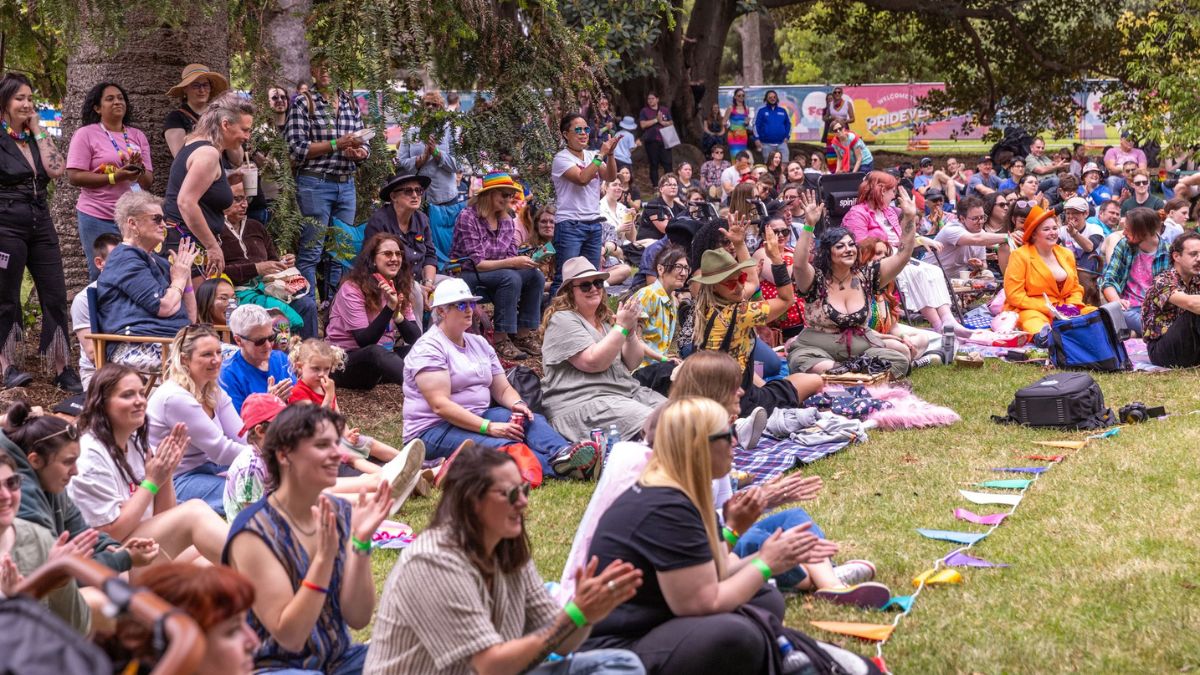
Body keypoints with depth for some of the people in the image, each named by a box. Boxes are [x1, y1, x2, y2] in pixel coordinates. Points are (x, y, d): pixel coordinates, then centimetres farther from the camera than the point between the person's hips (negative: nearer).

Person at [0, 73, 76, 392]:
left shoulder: (35, 137, 13)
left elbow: (56, 169, -2)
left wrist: (38, 131, 1)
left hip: (41, 224, 6)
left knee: (56, 297, 2)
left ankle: (62, 368, 5)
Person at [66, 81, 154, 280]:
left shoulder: (138, 136, 13)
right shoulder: (86, 134, -1)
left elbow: (149, 181, 12)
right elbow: (74, 177, -10)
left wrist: (139, 170, -11)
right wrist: (115, 177, -17)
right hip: (98, 218, -4)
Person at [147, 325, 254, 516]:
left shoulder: (215, 392, 9)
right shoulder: (175, 397, -19)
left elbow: (244, 436, -2)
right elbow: (221, 451, -19)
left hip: (207, 467, 9)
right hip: (177, 483, -9)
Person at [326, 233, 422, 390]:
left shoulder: (400, 288, 6)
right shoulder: (352, 288, -12)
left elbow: (415, 338, -4)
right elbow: (364, 341, -21)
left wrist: (397, 314, -23)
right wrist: (390, 307, -29)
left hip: (383, 357, 8)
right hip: (344, 360, -8)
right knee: (376, 352, -38)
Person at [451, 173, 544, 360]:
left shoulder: (507, 221, 6)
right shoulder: (468, 217, -16)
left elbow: (511, 256, 6)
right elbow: (476, 263, -22)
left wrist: (525, 261, -17)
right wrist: (512, 263, -29)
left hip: (495, 273, 7)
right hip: (465, 275, -7)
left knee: (535, 276, -15)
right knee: (511, 278, -32)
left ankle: (523, 335, -11)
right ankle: (501, 340, -29)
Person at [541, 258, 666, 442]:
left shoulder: (605, 318, 19)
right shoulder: (562, 320, -4)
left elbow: (631, 364, 14)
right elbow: (594, 362, -16)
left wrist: (631, 331, -3)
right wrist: (621, 327, -14)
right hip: (582, 402, -8)